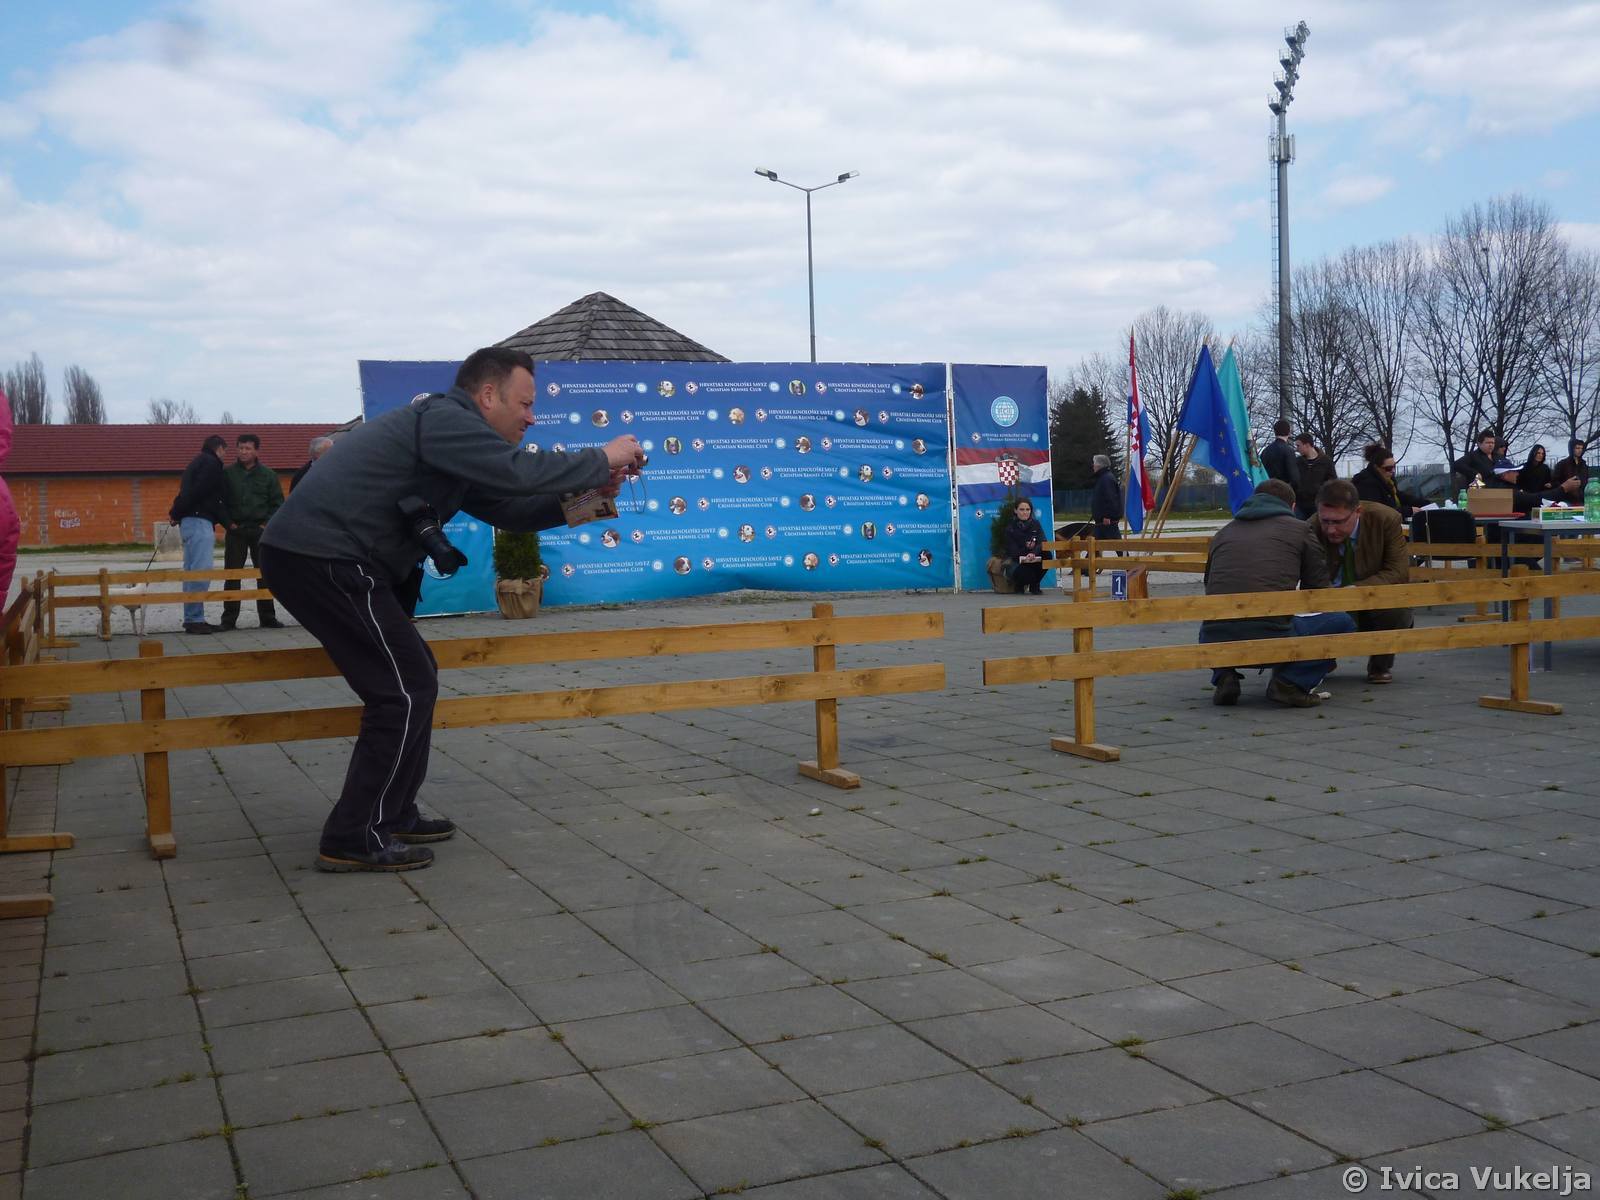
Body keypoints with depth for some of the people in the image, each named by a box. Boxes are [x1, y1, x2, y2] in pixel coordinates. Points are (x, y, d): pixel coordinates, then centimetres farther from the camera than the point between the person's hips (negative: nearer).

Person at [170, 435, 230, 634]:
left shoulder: (197, 463, 25)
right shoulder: (211, 463, -6)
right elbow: (198, 491, -16)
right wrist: (177, 513, -8)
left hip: (189, 521, 10)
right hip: (199, 521, -10)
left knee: (192, 571, 11)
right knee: (201, 571, -11)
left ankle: (192, 619, 13)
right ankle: (195, 619, -13)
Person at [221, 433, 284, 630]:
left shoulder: (268, 475, 5)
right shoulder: (228, 474, 4)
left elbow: (277, 503, 5)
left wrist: (268, 522, -7)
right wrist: (228, 522, -5)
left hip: (261, 530, 0)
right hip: (235, 531, 0)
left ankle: (267, 617, 10)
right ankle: (228, 618, 4)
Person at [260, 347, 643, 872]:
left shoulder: (448, 430, 21)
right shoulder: (444, 418, -11)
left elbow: (504, 508, 20)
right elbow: (516, 472, -24)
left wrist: (584, 497, 8)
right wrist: (600, 460, -11)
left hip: (316, 556, 11)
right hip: (323, 559, -11)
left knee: (412, 679, 16)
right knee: (405, 689, -9)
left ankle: (393, 813, 23)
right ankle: (355, 839, -3)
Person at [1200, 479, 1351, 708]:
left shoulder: (1222, 533, 25)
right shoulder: (1300, 529, 16)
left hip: (1215, 643, 4)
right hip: (1271, 639, -4)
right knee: (1341, 622, 18)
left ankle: (1224, 676, 13)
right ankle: (1290, 681, 2)